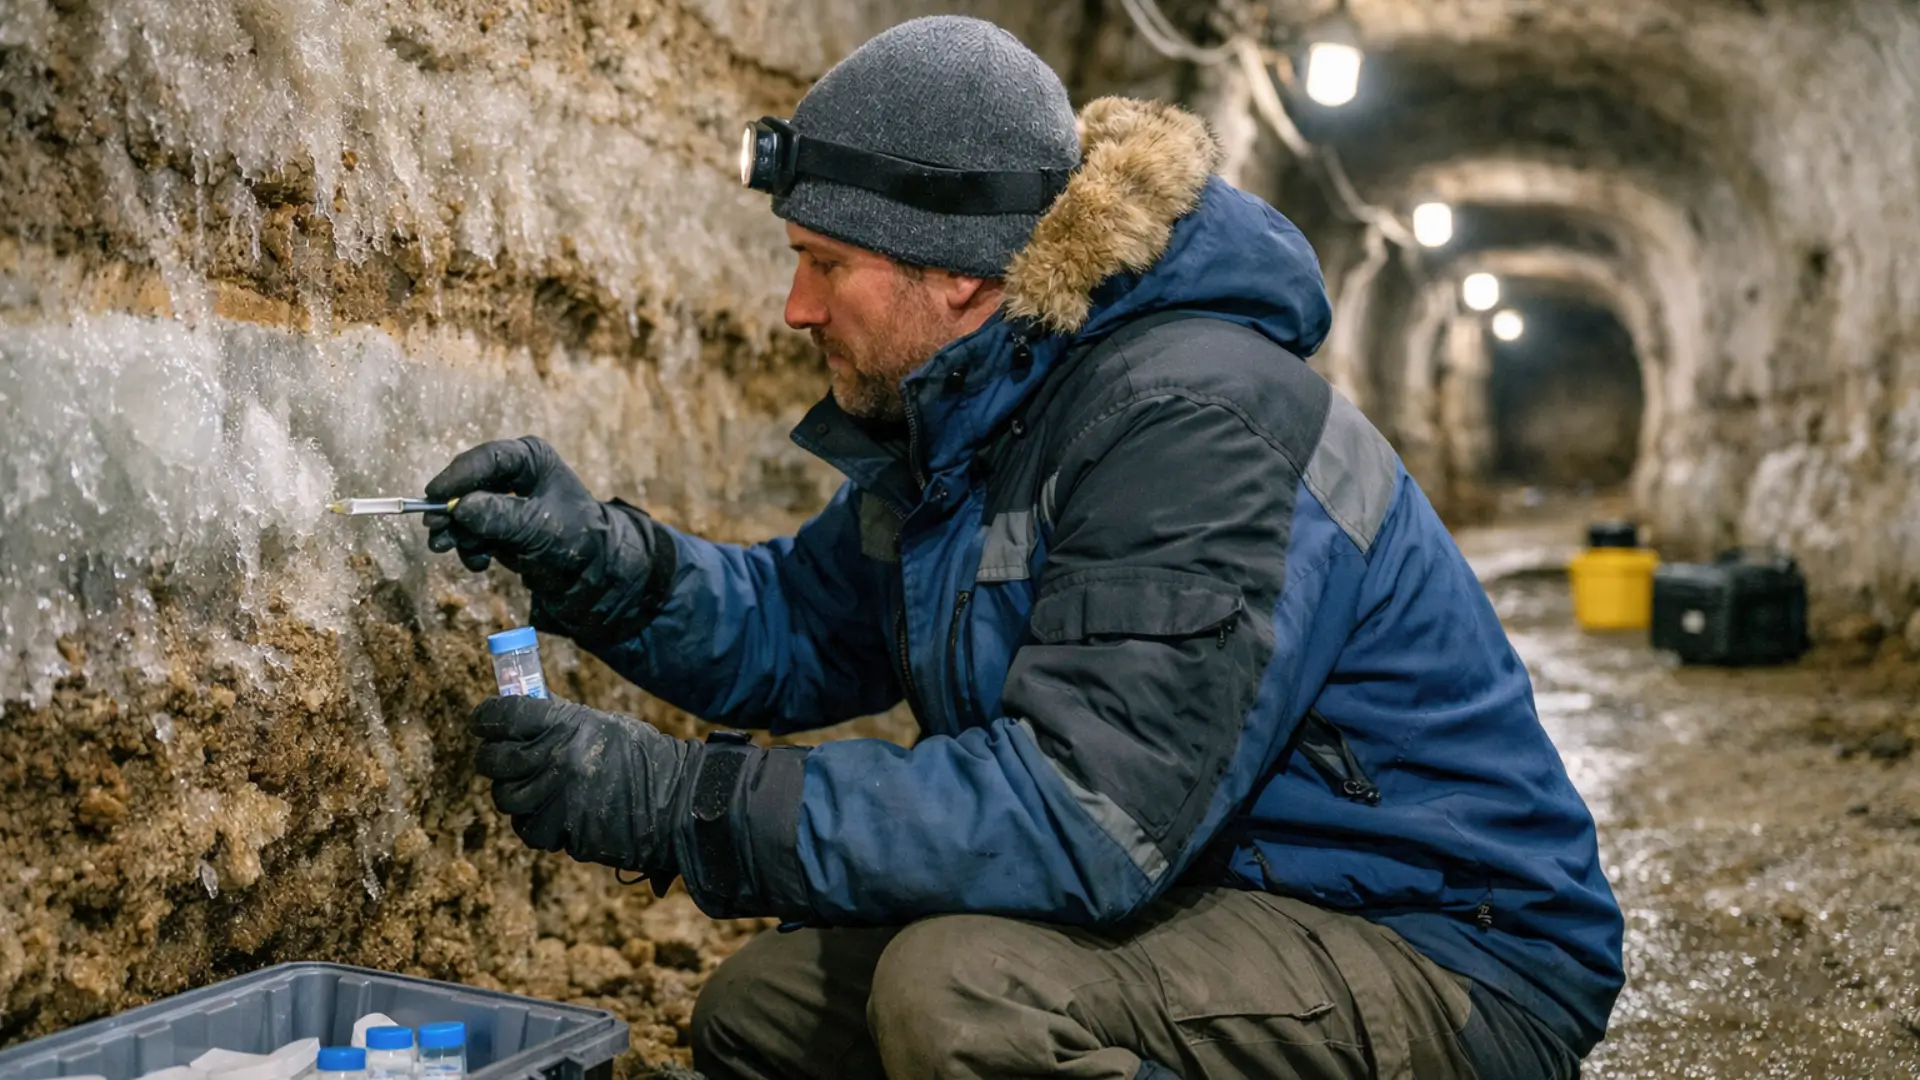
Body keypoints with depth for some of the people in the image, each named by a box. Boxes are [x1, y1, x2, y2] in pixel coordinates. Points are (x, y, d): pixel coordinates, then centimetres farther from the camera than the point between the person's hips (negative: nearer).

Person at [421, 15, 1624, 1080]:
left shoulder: (1198, 420, -26)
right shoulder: (964, 413, 3)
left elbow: (1084, 820, -32)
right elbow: (802, 634, 12)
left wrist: (676, 803, -29)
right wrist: (603, 558, -7)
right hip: (1192, 899, 9)